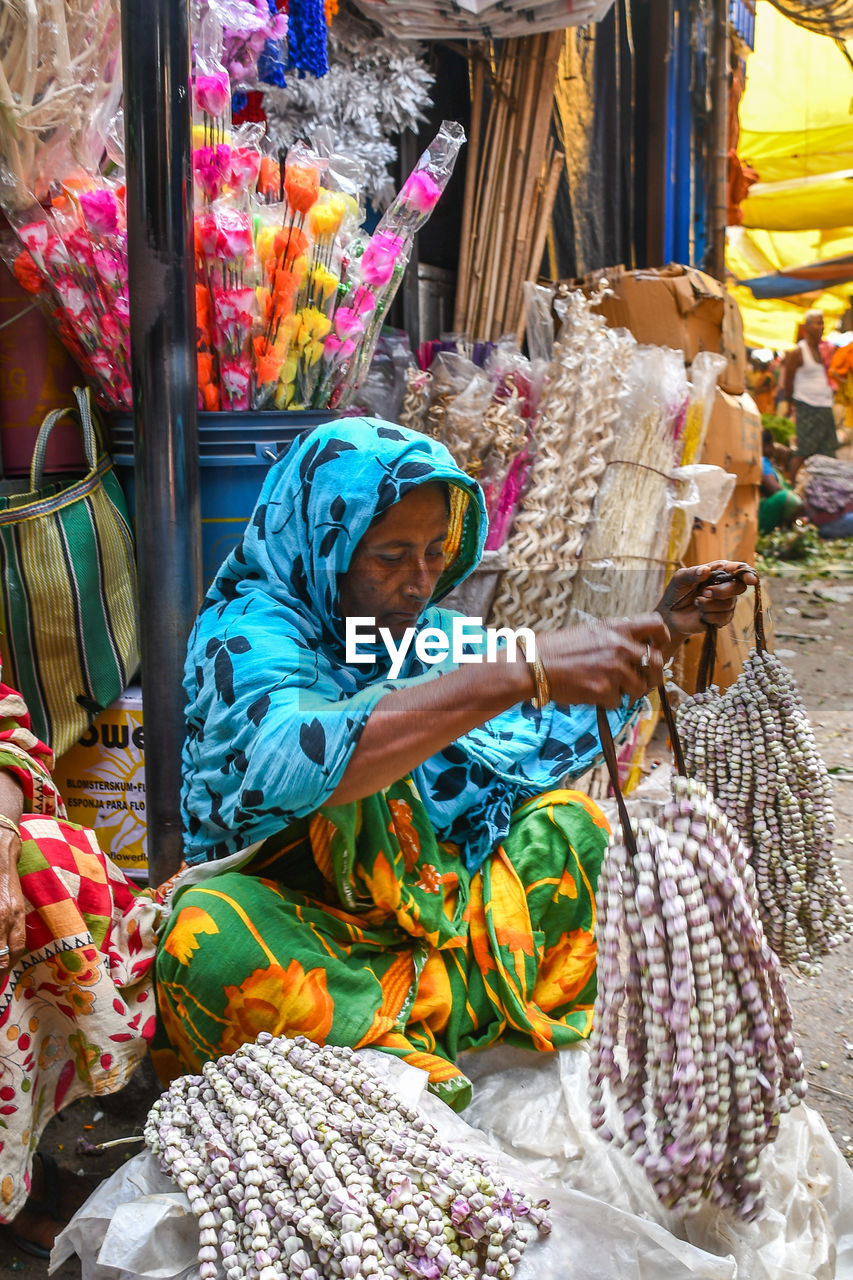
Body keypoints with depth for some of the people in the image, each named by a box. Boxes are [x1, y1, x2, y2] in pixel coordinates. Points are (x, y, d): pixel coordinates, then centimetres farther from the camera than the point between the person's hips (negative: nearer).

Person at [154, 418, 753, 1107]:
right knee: (205, 942, -37)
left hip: (421, 906, 7)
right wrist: (523, 672, -45)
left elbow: (554, 730, 19)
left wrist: (664, 631, 5)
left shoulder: (431, 633, 5)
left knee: (567, 822, 0)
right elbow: (289, 763, -41)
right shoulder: (250, 631, -18)